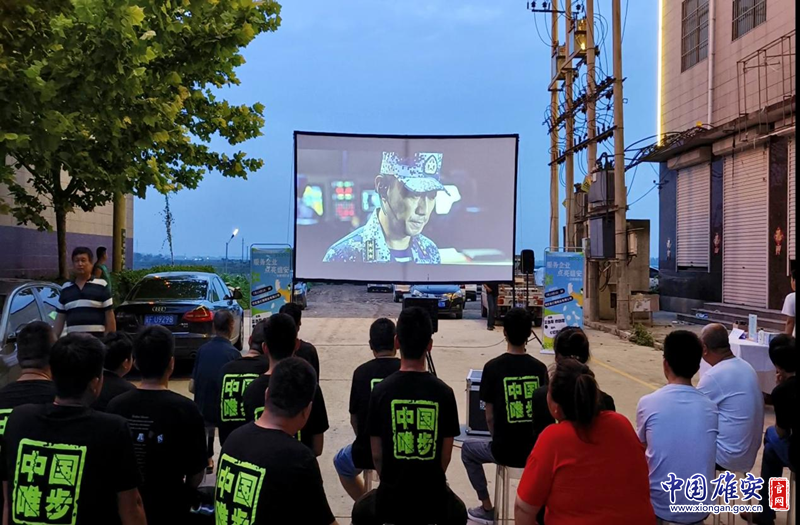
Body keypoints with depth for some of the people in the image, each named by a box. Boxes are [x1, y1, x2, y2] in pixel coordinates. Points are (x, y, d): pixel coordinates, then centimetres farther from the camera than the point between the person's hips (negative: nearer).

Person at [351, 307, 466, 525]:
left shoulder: (381, 390, -10)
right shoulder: (444, 392, -9)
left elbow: (376, 453, -2)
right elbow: (446, 455, -1)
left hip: (391, 499, 0)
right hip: (434, 500, 1)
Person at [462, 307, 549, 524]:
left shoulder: (493, 367, -12)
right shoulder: (539, 368, -2)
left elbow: (490, 417, -5)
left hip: (505, 451, -3)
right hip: (536, 450, 3)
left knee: (468, 450, 26)